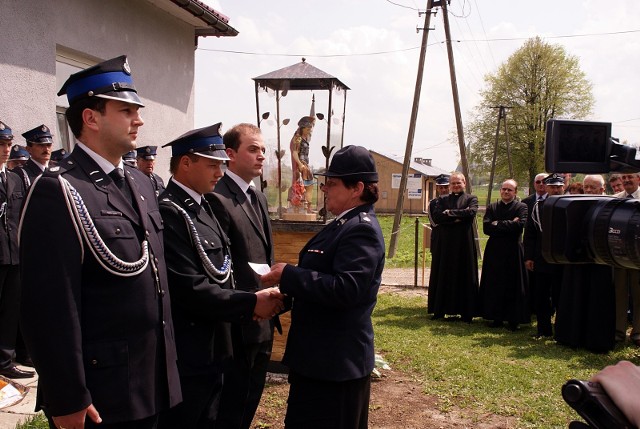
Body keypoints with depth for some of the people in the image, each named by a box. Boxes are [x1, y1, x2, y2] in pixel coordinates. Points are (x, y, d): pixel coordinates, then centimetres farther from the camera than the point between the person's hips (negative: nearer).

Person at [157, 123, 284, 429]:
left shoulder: (201, 207, 11)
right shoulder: (169, 213, -20)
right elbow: (190, 288, -24)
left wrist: (257, 300, -1)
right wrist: (251, 303, -17)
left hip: (211, 351, 9)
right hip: (186, 358, -9)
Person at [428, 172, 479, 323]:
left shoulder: (471, 199, 5)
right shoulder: (443, 199, 11)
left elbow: (472, 212, -15)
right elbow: (436, 216, -6)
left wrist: (450, 213, -10)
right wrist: (458, 216, -14)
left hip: (464, 243, -2)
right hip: (446, 242, 2)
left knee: (465, 277, 3)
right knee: (444, 277, 7)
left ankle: (466, 313, 9)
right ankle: (440, 311, 15)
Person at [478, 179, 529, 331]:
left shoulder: (521, 207, 1)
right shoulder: (492, 207, 10)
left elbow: (520, 224, -18)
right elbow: (486, 227, -5)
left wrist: (498, 224, -11)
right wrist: (508, 225, -11)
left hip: (513, 252, -3)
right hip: (494, 251, 3)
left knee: (513, 286, 2)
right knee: (494, 286, 6)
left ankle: (513, 320, 10)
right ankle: (497, 317, 16)